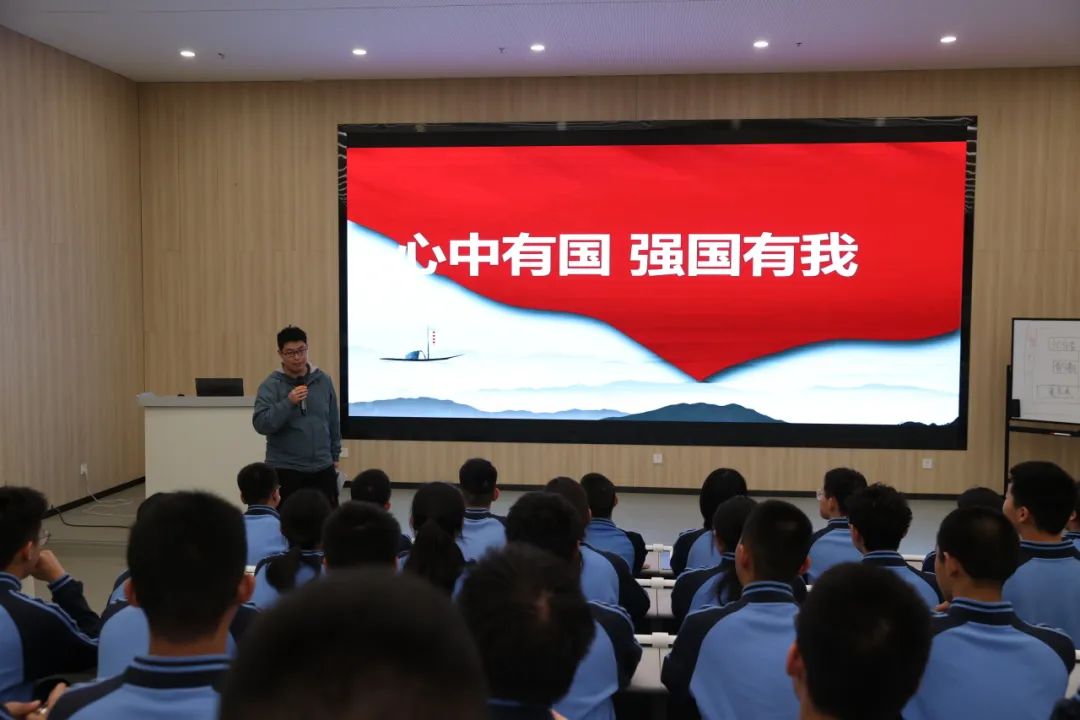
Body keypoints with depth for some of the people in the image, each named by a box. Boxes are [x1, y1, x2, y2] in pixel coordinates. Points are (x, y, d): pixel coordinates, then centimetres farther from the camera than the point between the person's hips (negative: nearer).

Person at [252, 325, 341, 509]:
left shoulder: (323, 381, 4)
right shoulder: (271, 385, -6)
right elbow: (260, 424, -15)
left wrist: (335, 456, 15)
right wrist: (288, 402, -25)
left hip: (322, 468, 3)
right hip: (285, 470, -3)